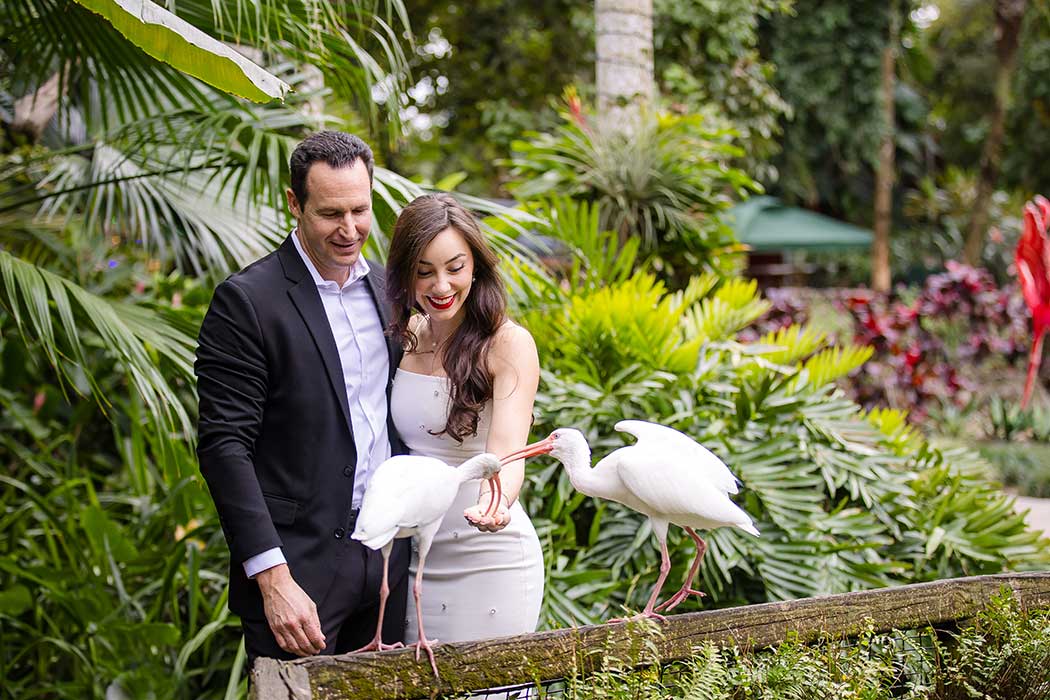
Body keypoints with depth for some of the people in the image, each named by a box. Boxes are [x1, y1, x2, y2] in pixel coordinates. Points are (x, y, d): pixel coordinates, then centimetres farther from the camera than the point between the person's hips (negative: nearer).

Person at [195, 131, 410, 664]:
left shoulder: (385, 289, 10)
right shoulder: (246, 301, -11)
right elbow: (225, 445, -15)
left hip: (388, 555, 6)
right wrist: (273, 577, -21)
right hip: (298, 560, -6)